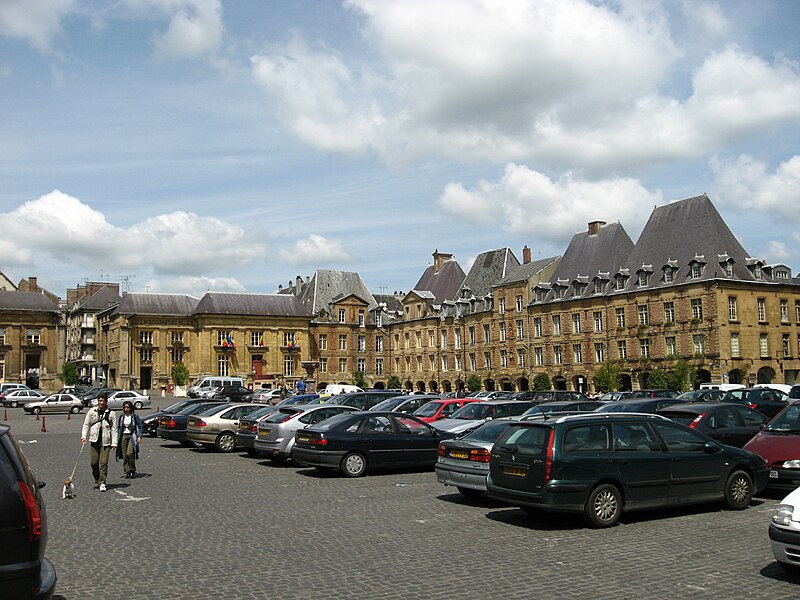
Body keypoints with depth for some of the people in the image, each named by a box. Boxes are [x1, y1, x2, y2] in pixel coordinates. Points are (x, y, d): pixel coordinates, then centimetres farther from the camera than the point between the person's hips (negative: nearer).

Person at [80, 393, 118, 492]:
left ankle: (102, 483, -2)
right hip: (94, 440, 2)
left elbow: (114, 429, 4)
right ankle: (97, 480, 25)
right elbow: (86, 424, 9)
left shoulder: (111, 413, 4)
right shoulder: (92, 411, 7)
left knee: (103, 463, -7)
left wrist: (114, 442, -3)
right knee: (94, 462, 4)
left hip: (106, 441, -2)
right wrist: (84, 436, -5)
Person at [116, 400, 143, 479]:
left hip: (132, 436, -4)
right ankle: (127, 472, 9)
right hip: (123, 436, 4)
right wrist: (117, 438, 9)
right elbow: (118, 427, 16)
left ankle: (133, 471, -2)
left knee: (130, 453, -17)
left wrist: (139, 436, -9)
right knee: (124, 455, 0)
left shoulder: (135, 416, -2)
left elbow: (140, 427, 0)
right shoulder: (122, 417, 9)